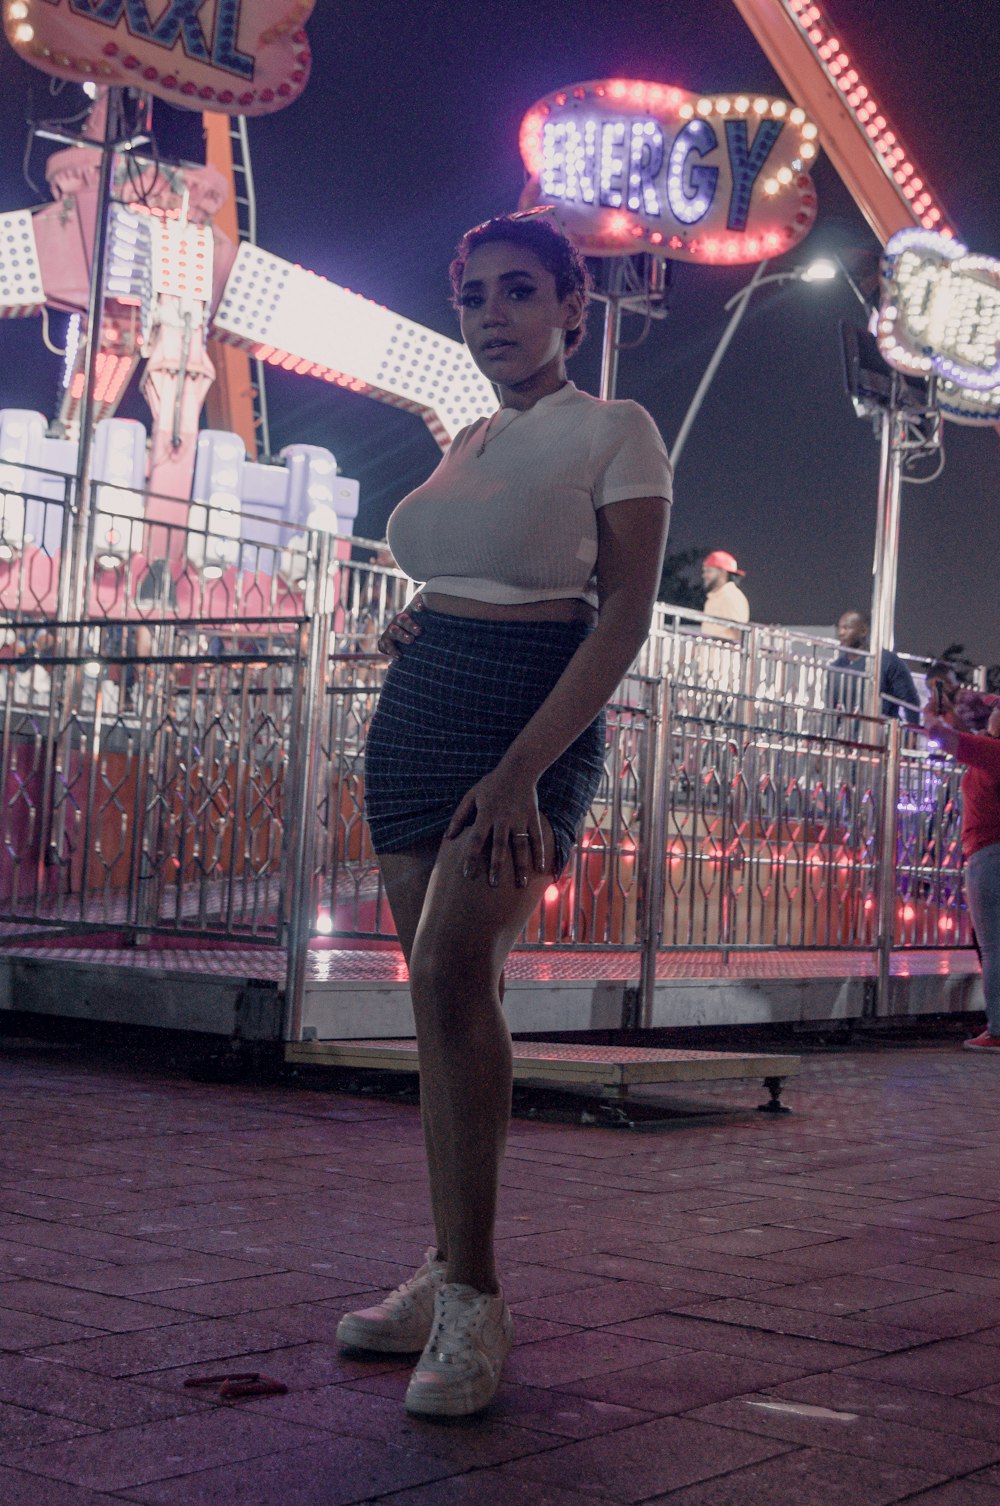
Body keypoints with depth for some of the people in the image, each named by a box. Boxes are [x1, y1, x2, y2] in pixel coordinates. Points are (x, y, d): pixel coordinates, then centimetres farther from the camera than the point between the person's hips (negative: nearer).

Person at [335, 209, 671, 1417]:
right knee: (443, 992, 4)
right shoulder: (468, 445, 18)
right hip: (420, 711, 7)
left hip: (534, 715, -7)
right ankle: (448, 1275, 11)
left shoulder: (613, 431, -2)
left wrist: (524, 766, -21)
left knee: (452, 968, -24)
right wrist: (400, 625, 9)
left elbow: (625, 614, -11)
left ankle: (473, 1299, -18)